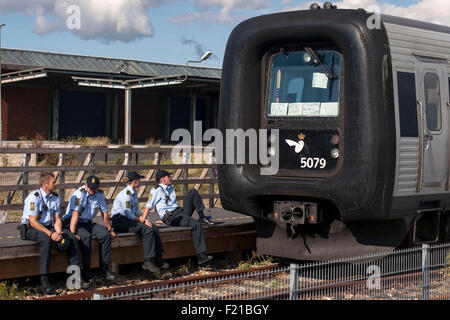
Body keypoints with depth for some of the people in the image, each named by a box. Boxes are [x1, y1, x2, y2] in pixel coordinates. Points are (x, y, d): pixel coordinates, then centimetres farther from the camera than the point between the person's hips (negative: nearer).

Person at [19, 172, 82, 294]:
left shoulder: (55, 197, 7)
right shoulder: (34, 197, -17)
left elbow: (57, 219, 8)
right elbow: (33, 222, -22)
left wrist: (58, 233, -12)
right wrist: (50, 234, -27)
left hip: (47, 227, 7)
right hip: (30, 229, -7)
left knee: (71, 237, -13)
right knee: (46, 239, -37)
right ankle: (44, 281, -38)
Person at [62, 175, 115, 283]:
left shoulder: (100, 194, 0)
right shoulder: (79, 194, -18)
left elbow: (105, 213, 9)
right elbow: (75, 214, -25)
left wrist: (110, 230, 14)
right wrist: (72, 233, -31)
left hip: (87, 223, 6)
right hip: (74, 223, -6)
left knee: (105, 234, -18)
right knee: (86, 236, -34)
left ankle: (104, 270, -16)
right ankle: (86, 272, -29)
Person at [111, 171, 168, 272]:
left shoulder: (134, 193, 16)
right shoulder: (126, 194, -15)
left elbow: (136, 210, 22)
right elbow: (128, 214, -19)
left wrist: (143, 217, 3)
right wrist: (142, 220, -14)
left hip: (129, 220, 9)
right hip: (120, 221, -9)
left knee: (154, 228, -10)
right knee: (147, 229, -27)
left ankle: (158, 259, -9)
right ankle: (148, 262, -25)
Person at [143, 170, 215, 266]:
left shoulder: (171, 188, 23)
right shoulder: (156, 191, -2)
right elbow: (148, 207, -4)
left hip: (181, 211, 8)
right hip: (172, 218, -8)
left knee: (193, 192, -1)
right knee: (196, 225, -30)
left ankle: (202, 217, -5)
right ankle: (200, 256, -34)